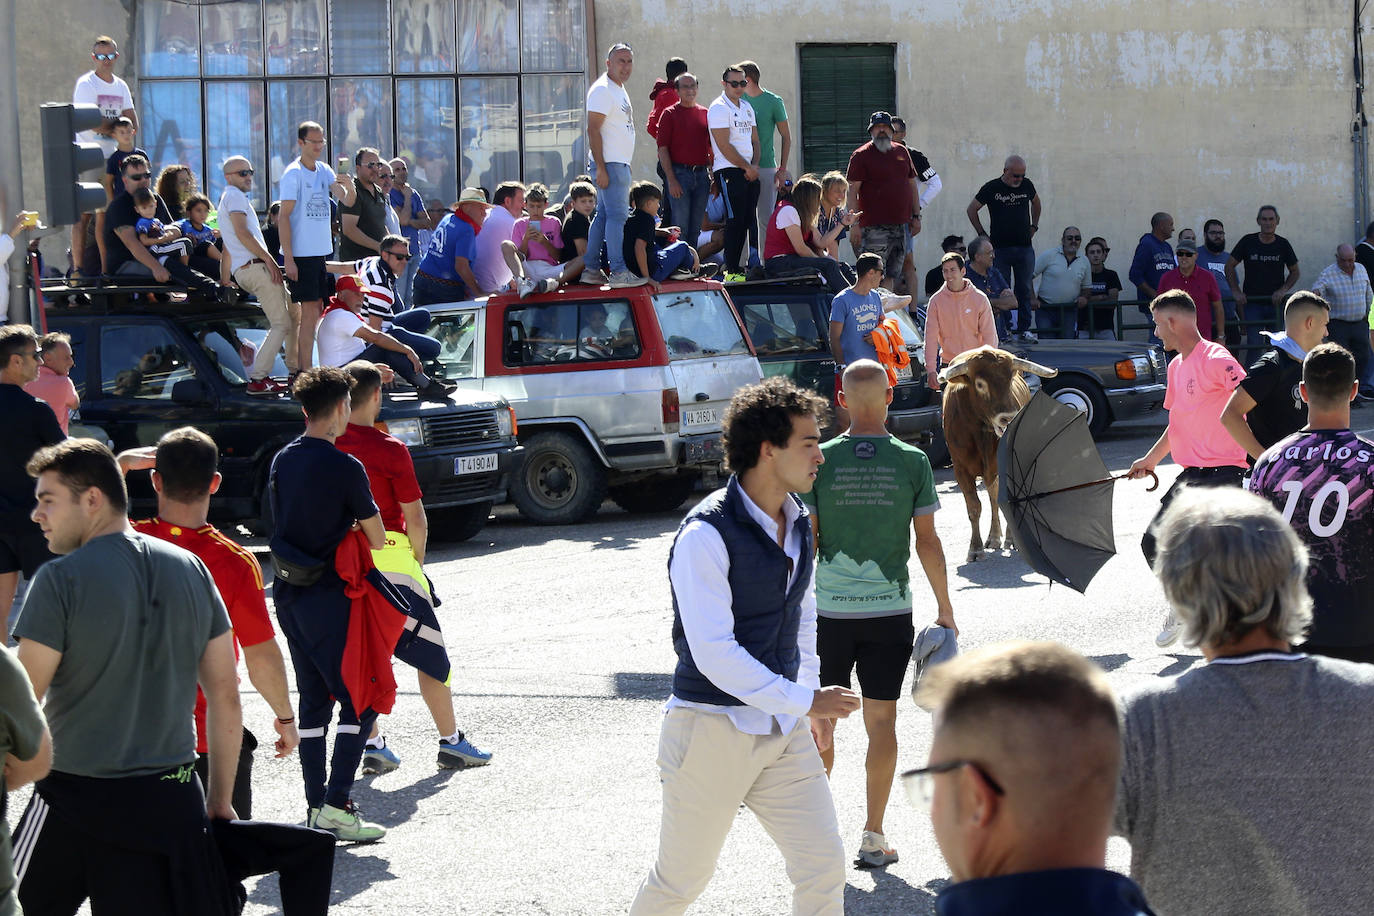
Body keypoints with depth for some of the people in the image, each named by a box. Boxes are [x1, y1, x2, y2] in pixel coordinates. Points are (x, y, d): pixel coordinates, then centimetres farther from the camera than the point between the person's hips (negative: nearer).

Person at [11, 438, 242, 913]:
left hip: (76, 801, -4)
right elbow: (225, 697, 8)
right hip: (174, 802, 5)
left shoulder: (60, 580, -10)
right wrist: (220, 798, 16)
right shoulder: (192, 570, 5)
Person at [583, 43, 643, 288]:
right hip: (610, 164, -10)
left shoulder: (620, 90, 19)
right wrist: (601, 168, -22)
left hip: (621, 164, 10)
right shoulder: (602, 89, -12)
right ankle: (618, 272, -13)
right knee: (616, 215, -12)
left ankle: (591, 270, 13)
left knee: (603, 216, 10)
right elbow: (593, 129, -17)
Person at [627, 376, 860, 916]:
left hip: (784, 730, 7)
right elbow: (715, 654, -23)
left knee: (823, 868, 1)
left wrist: (812, 697, 19)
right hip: (714, 729, -7)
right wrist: (805, 701, -21)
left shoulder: (797, 520, 6)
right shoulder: (705, 536, -19)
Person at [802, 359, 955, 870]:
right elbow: (926, 540, -3)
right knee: (881, 721, 7)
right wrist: (944, 607, 7)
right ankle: (873, 837, 8)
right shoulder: (911, 462, -5)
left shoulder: (820, 460, -5)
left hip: (829, 610, 0)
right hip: (890, 608, 0)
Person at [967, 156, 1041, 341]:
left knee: (1024, 290, 4)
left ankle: (1024, 329, 9)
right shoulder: (992, 188, -4)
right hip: (1000, 247, -3)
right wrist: (982, 234, 2)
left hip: (1025, 247, 3)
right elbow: (971, 210, 6)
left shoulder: (1027, 185, 6)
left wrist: (1033, 226, 17)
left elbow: (1036, 203, 27)